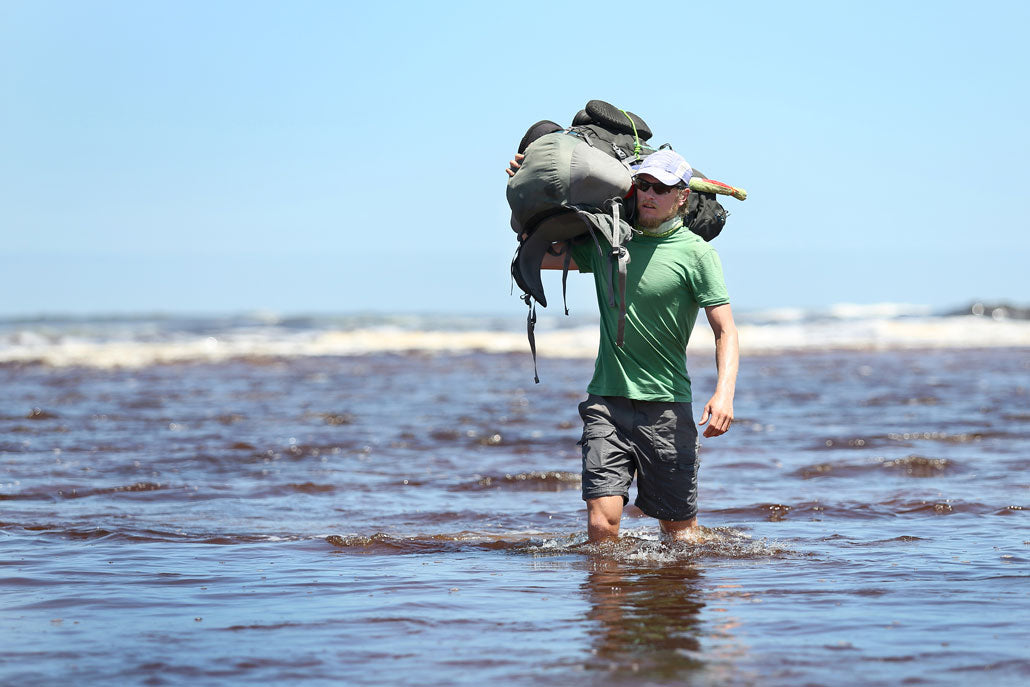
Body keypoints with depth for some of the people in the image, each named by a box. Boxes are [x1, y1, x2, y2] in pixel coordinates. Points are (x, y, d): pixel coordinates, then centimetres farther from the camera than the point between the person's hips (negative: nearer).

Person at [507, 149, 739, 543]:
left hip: (667, 406, -2)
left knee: (679, 529, 4)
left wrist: (724, 392, -22)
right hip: (607, 402, 2)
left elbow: (725, 331, -6)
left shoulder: (695, 252, -3)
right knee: (602, 522, -12)